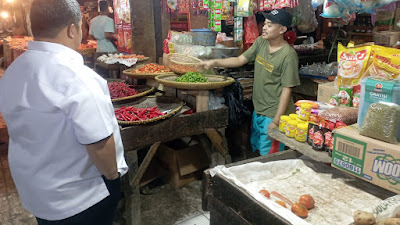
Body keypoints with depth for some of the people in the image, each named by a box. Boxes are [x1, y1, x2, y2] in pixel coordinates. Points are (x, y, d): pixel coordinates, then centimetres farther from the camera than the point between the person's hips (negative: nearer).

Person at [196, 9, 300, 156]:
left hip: (274, 114, -7)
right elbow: (240, 60, 6)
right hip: (258, 110, 8)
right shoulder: (261, 42, 1)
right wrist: (214, 63, -7)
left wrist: (276, 121, -19)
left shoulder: (288, 55, -20)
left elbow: (286, 90, -19)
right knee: (256, 148, 22)